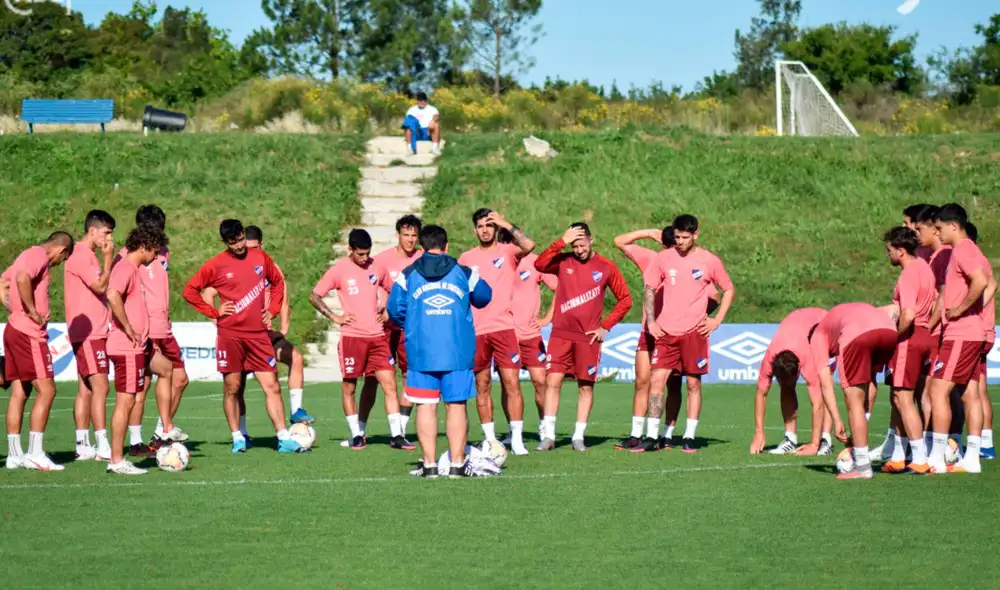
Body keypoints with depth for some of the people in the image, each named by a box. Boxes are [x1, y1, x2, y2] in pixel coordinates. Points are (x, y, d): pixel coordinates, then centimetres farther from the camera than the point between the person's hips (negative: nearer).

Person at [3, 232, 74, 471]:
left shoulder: (28, 255, 19)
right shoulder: (39, 256, -10)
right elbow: (22, 278, -29)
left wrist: (14, 308, 15)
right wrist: (33, 312, -22)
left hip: (14, 328, 10)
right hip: (29, 334, -10)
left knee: (19, 392, 10)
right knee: (46, 390, -8)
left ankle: (14, 454, 11)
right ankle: (35, 454, -11)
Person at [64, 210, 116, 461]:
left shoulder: (88, 255, 18)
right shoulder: (81, 255, -13)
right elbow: (100, 286, -18)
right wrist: (108, 258, -14)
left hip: (93, 332, 10)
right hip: (88, 333, -10)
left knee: (85, 389, 9)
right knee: (100, 386, -12)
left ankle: (83, 447, 11)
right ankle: (103, 447, -14)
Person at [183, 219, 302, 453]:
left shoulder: (260, 257, 7)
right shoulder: (216, 265, -2)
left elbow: (278, 281, 22)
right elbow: (190, 291, 3)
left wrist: (272, 309, 10)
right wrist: (214, 312, -3)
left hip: (258, 334, 2)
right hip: (230, 334, -2)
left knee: (272, 386, -3)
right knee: (232, 388, 2)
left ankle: (284, 439, -4)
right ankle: (237, 438, 11)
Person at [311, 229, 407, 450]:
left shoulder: (377, 268, 7)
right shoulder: (339, 270, -5)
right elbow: (314, 296, -3)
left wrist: (387, 311, 8)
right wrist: (335, 317, -9)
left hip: (377, 336, 3)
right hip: (352, 337, -3)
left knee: (390, 384, -5)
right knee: (349, 387, 4)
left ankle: (396, 436, -3)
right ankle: (356, 435, 16)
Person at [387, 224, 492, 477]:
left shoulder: (407, 275, 3)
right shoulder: (465, 274, 5)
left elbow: (395, 310, 2)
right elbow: (483, 298, 18)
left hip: (421, 352, 0)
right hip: (458, 352, 0)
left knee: (426, 406, 4)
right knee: (456, 405, 5)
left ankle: (429, 463, 3)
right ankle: (457, 463, 4)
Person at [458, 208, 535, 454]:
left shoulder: (507, 252, 5)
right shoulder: (466, 258, 11)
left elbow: (529, 245, -17)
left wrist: (507, 225, -13)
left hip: (503, 328, -2)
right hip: (475, 331, 2)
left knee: (512, 383, -7)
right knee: (482, 386, 4)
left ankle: (517, 439, -6)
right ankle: (489, 439, 10)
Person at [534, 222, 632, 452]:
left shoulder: (606, 267, 1)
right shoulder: (563, 262, 2)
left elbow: (625, 299, 7)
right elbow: (539, 264, -17)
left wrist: (606, 326, 0)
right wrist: (561, 242, -20)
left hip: (588, 337, 0)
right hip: (561, 334, 0)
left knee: (586, 387, 3)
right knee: (552, 382, -6)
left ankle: (579, 437, 10)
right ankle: (548, 436, -2)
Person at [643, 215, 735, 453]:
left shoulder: (710, 261, 0)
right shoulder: (664, 258, 4)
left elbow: (729, 290, 10)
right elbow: (649, 288, 10)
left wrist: (717, 319, 1)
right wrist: (651, 321, 1)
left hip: (695, 332, -1)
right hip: (666, 332, 2)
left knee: (693, 383, 2)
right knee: (656, 379, -5)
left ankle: (690, 437, 9)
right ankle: (652, 436, -1)